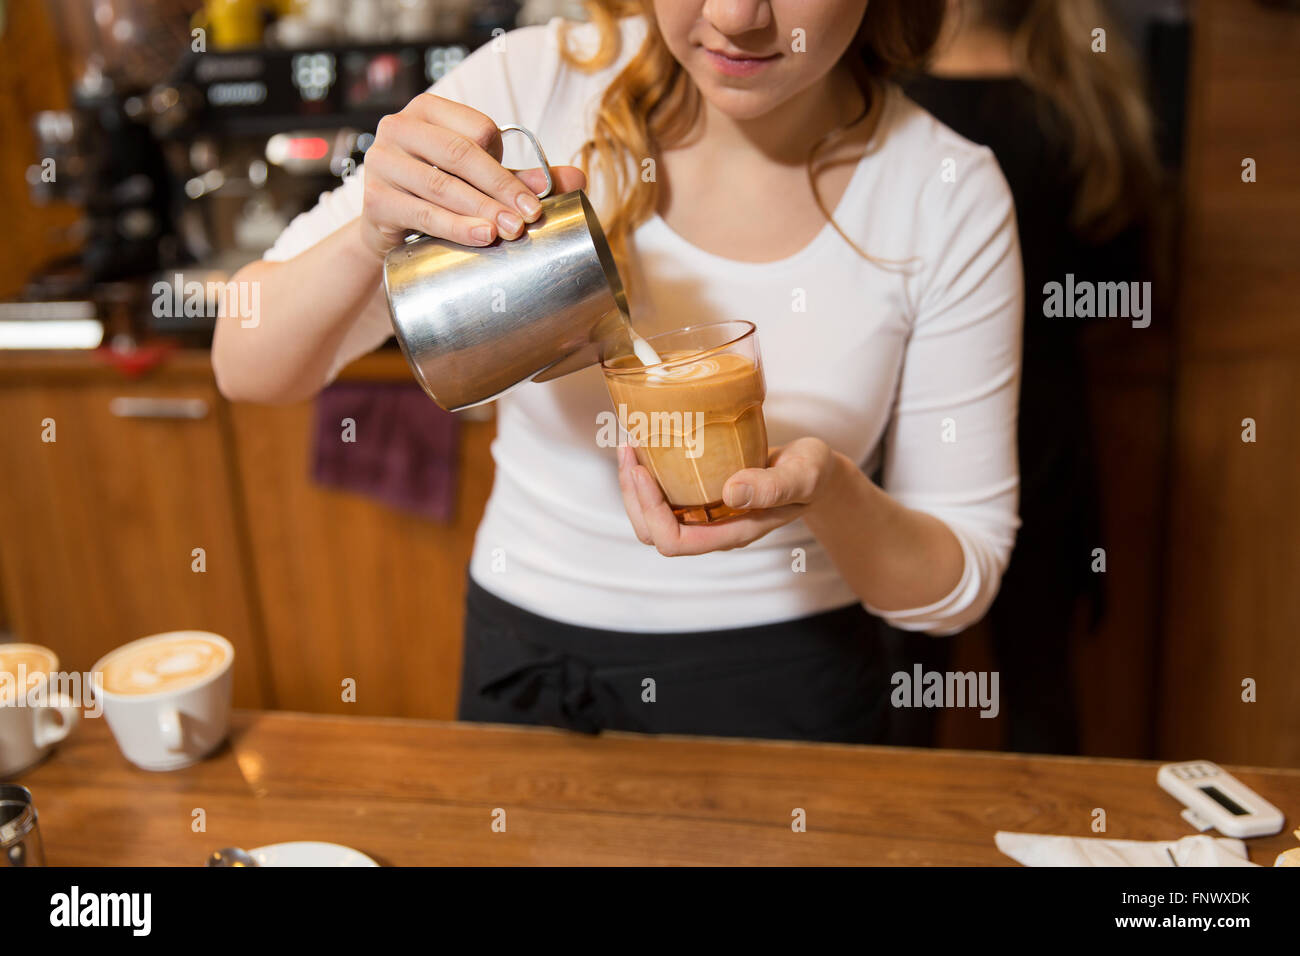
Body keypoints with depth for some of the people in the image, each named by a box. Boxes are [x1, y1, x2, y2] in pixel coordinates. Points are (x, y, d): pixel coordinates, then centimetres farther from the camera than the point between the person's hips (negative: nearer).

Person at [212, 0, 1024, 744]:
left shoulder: (950, 194, -14)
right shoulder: (531, 87, -14)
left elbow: (963, 582, -8)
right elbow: (248, 370, -13)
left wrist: (833, 496, -29)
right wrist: (372, 237, -32)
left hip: (787, 696, 0)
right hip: (526, 676, 1)